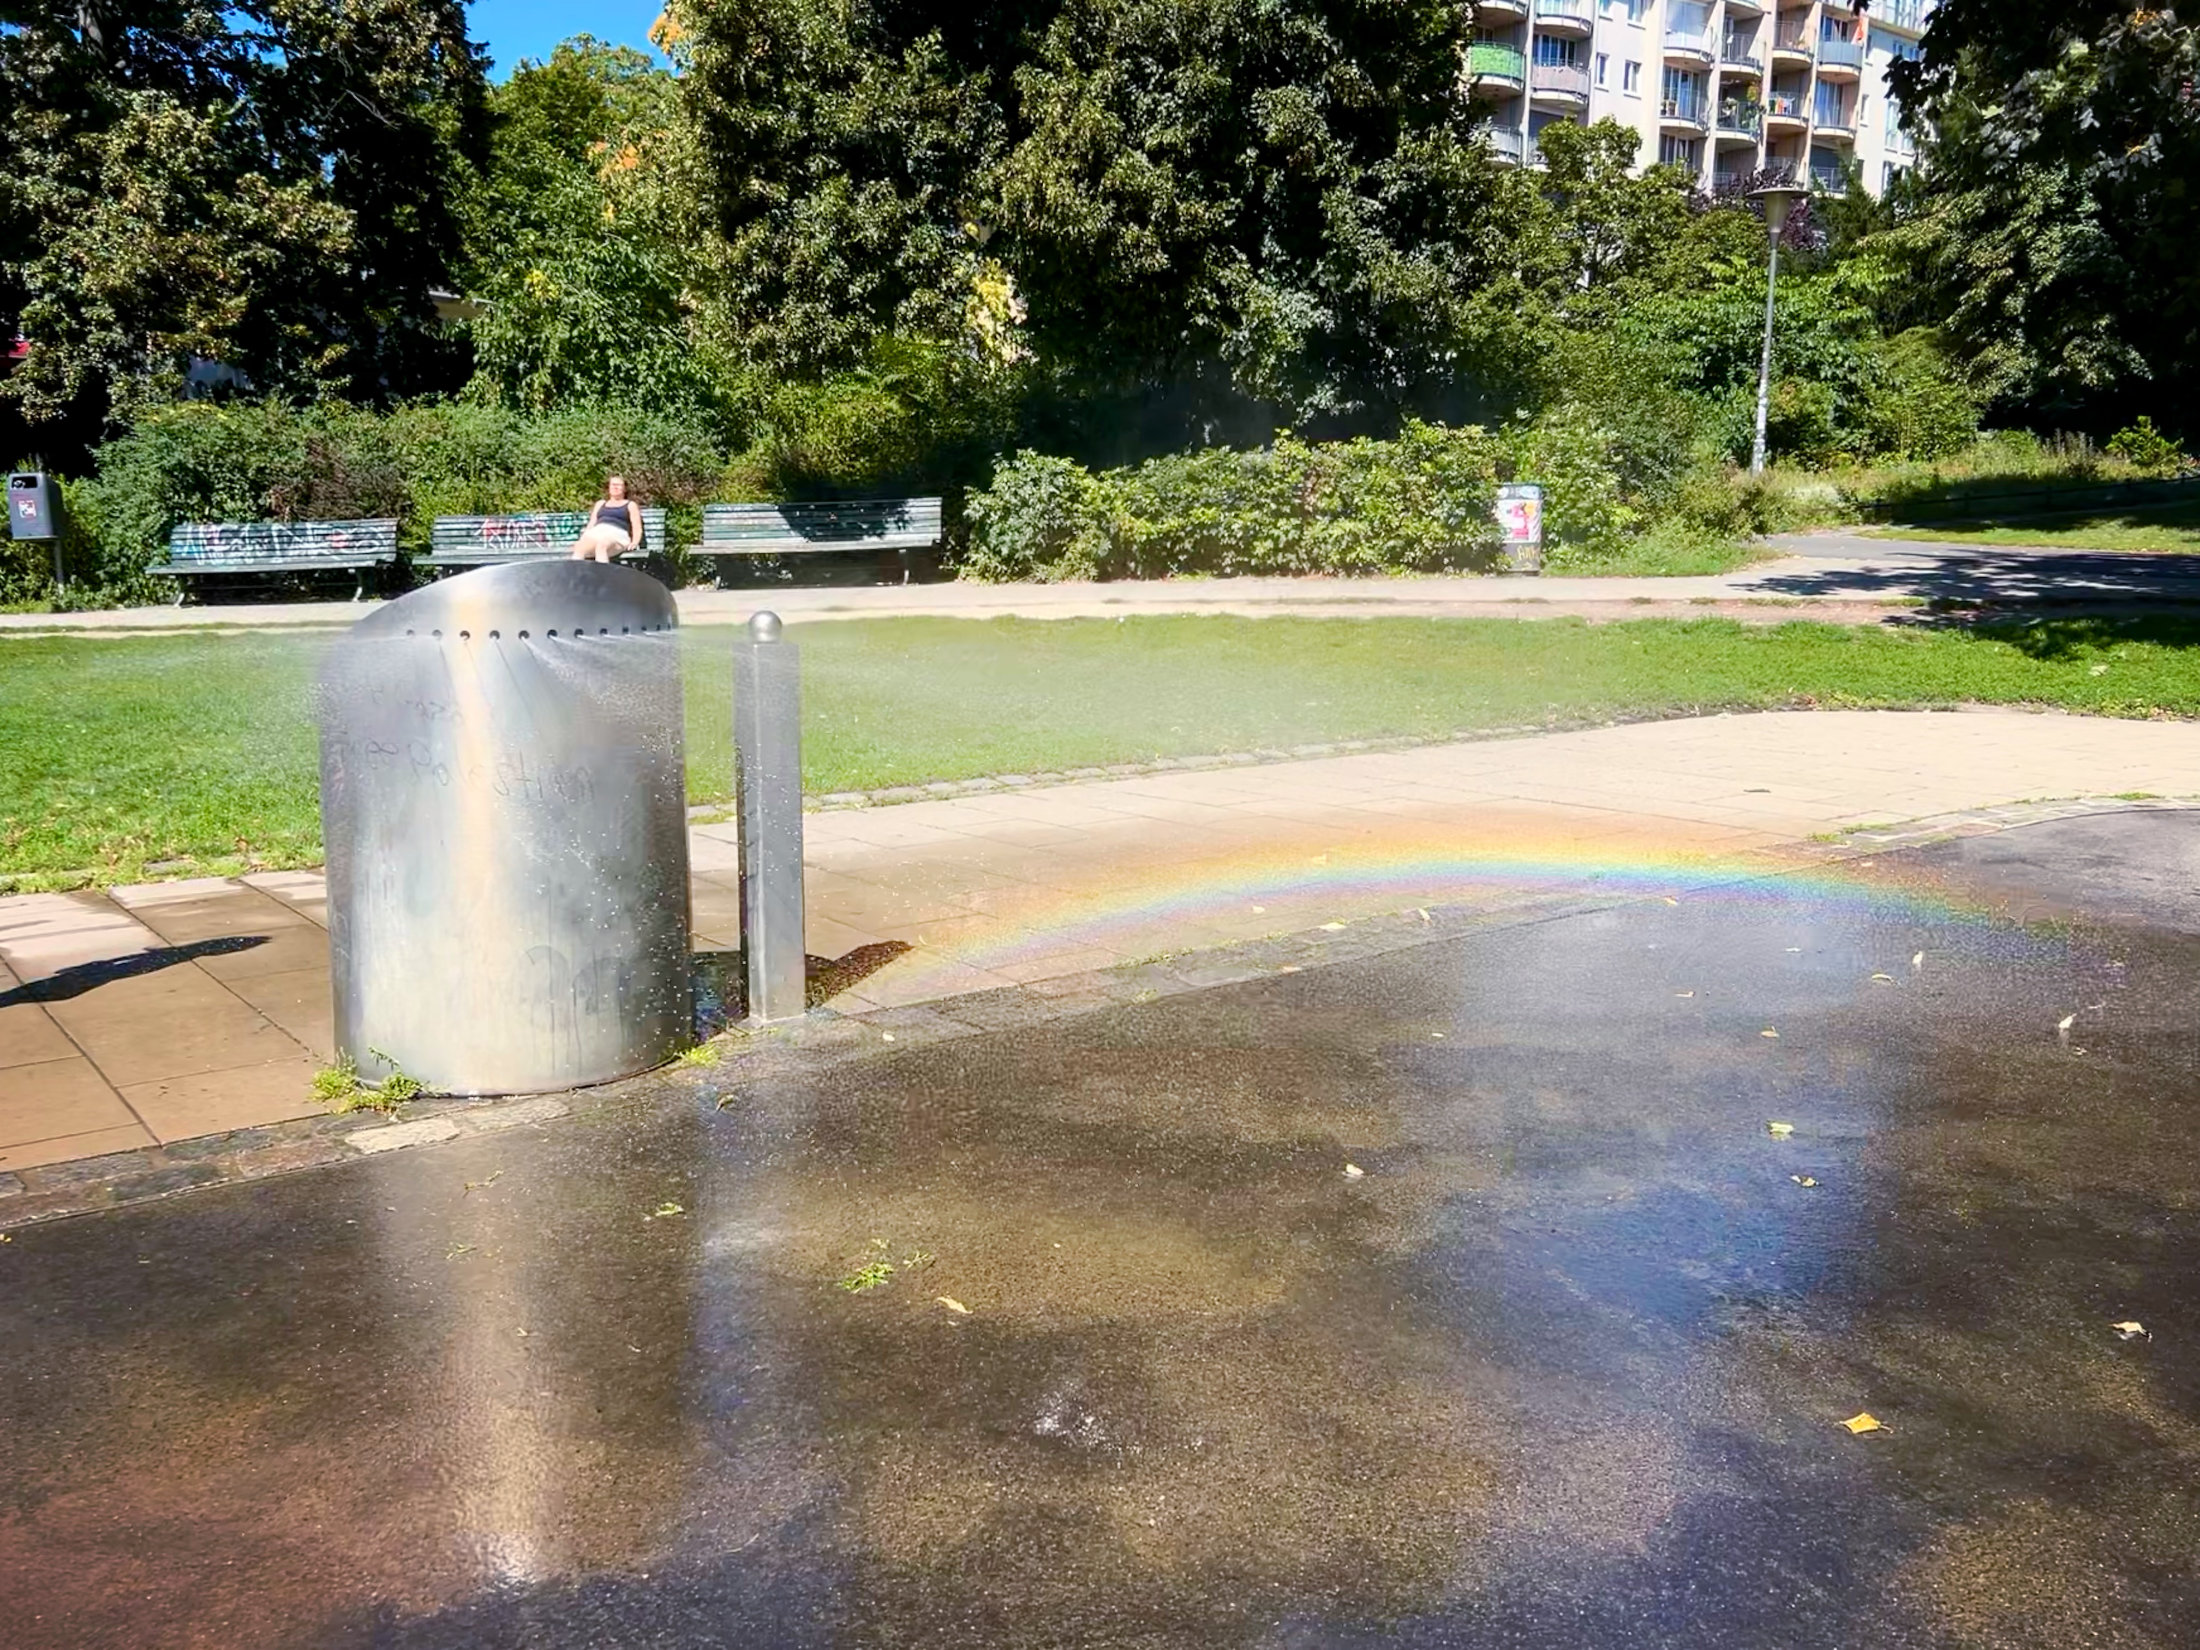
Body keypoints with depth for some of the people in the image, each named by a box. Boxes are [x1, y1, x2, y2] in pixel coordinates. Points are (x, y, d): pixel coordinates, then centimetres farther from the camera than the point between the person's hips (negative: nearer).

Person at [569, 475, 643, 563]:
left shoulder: (630, 505, 23)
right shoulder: (600, 503, 34)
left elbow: (637, 528, 11)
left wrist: (635, 542, -11)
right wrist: (582, 539, 7)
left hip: (617, 534, -3)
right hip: (596, 532, 4)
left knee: (601, 544, -42)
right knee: (579, 548, -33)